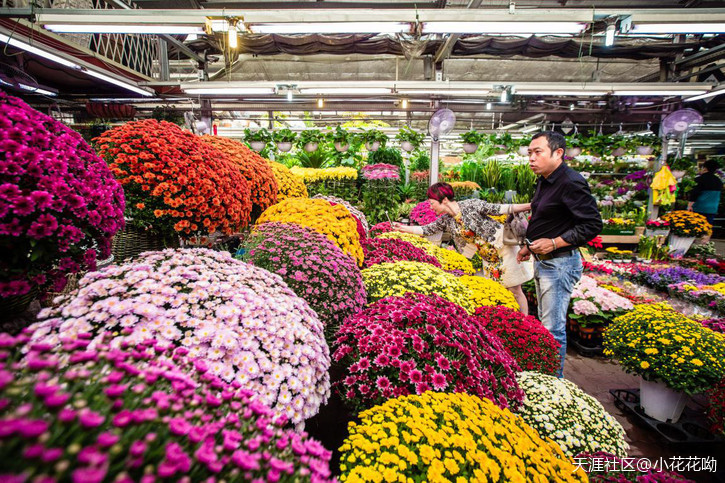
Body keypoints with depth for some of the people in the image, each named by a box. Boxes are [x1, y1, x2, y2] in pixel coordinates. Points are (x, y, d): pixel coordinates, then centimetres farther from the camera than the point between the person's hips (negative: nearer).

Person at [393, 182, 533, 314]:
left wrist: (529, 206, -20)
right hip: (488, 257, 6)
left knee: (514, 290, 1)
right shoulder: (445, 220, -1)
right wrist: (403, 228, 0)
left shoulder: (471, 205, -20)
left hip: (504, 247, -6)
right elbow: (426, 229, 5)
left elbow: (498, 209, -18)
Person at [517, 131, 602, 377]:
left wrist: (553, 243, -23)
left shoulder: (571, 183, -19)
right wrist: (531, 246, 17)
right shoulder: (544, 181, 10)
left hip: (560, 264, -10)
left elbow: (592, 225, -21)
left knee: (553, 328, -1)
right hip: (542, 261, 10)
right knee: (544, 322, 20)